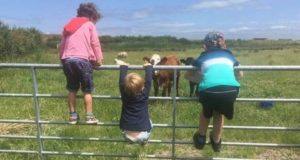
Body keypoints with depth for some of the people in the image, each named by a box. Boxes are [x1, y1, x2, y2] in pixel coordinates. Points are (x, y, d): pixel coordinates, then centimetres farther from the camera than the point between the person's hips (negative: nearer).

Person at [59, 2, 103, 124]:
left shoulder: (69, 25, 24)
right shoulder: (90, 24, 10)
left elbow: (62, 44, 20)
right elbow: (95, 43, 2)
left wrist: (61, 58, 23)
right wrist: (98, 59, 5)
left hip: (67, 59, 5)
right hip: (82, 59, -5)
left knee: (72, 89, 13)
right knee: (87, 90, 4)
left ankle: (73, 116, 15)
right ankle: (89, 116, 3)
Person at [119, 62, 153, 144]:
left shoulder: (124, 94, -8)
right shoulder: (145, 94, -11)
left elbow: (122, 81, 2)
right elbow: (148, 80, -1)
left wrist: (123, 67, 16)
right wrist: (148, 67, 13)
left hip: (127, 135, 1)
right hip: (143, 135, -1)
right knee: (149, 122, 28)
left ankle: (131, 139, 32)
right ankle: (144, 140, 32)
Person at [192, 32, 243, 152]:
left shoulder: (203, 56, 24)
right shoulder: (228, 54, 29)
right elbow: (240, 75, 40)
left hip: (209, 89, -1)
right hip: (231, 89, 1)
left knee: (206, 112, 32)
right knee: (219, 113, 32)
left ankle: (201, 138, 46)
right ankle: (216, 142, 45)